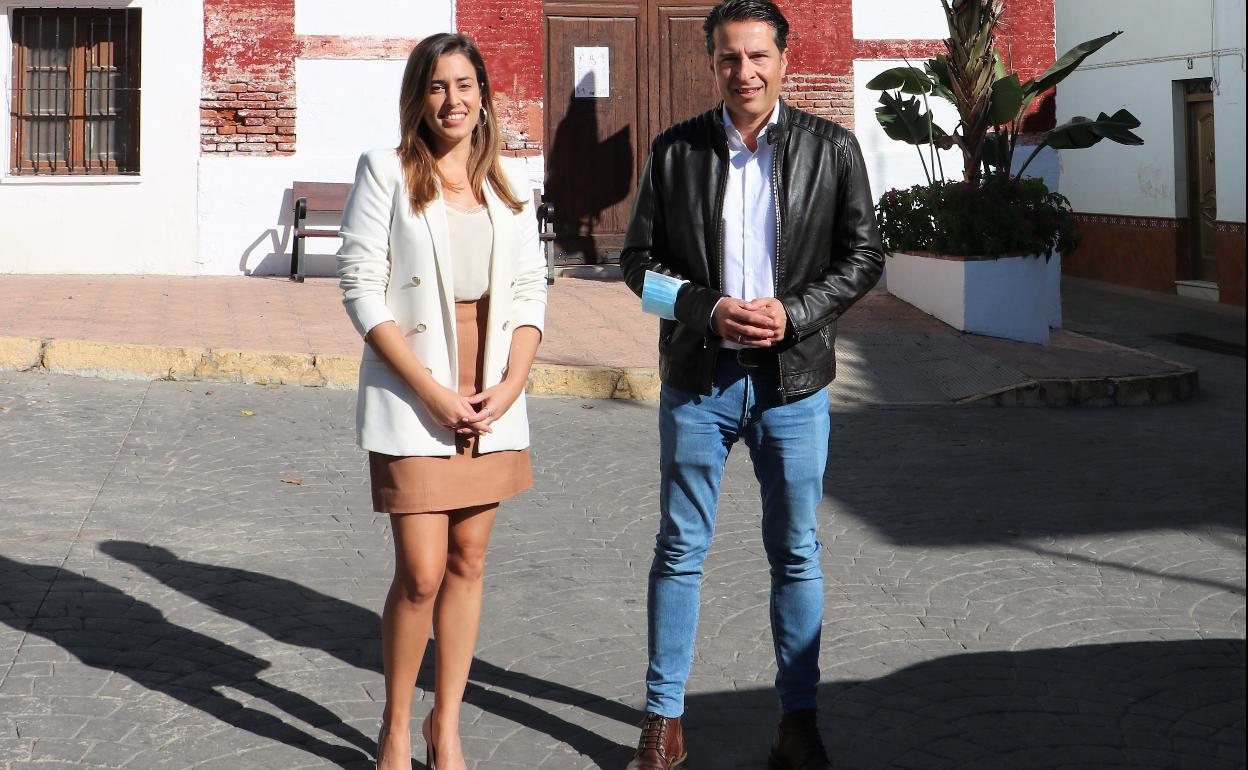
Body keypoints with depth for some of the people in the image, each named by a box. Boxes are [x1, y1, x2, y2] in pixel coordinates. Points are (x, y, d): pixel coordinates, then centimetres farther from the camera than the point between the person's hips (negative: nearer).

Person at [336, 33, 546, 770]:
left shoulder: (511, 181, 8)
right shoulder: (386, 172, -4)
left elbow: (531, 290, 9)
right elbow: (362, 287, -8)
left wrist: (509, 386, -7)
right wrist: (434, 394, -14)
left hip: (493, 405, 4)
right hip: (411, 403, -4)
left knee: (468, 564, 10)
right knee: (421, 574, -5)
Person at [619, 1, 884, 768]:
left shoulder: (832, 149, 1)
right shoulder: (675, 150, 2)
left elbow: (864, 255, 1)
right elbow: (640, 257, 3)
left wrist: (792, 315, -13)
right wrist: (708, 310, -13)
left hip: (793, 379, 0)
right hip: (698, 379, 0)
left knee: (796, 553, 8)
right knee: (680, 550, 6)